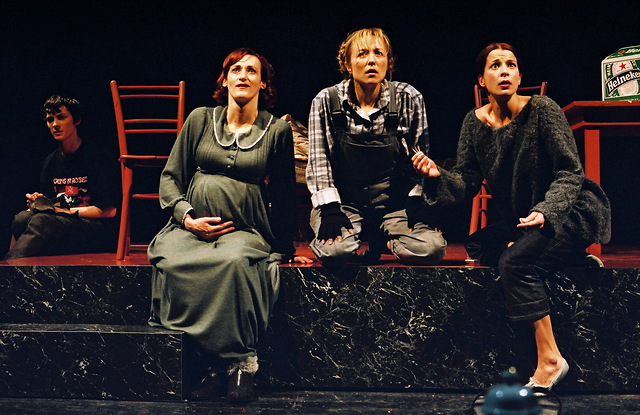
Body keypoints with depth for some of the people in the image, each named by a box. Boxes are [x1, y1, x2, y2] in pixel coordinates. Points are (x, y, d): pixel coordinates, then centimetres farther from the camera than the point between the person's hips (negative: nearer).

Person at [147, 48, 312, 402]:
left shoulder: (277, 130, 10)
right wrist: (187, 217, -4)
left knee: (235, 262, -38)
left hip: (245, 230, -1)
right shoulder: (200, 120, 12)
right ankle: (216, 366, -27)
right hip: (193, 225, 2)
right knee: (172, 263, -33)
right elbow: (170, 177, 13)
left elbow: (284, 196, 14)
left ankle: (240, 364, -27)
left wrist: (286, 249, 16)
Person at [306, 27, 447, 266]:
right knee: (334, 250, -32)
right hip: (345, 203, -1)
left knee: (431, 248, -25)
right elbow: (319, 162, -3)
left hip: (394, 203, 1)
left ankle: (382, 238, 9)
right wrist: (330, 210, -13)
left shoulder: (409, 99, -1)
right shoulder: (326, 101, -3)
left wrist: (416, 204, -7)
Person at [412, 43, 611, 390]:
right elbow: (467, 182, -4)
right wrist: (438, 176, -25)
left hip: (574, 211, -7)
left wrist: (546, 212, -31)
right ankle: (574, 258, -1)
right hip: (522, 217, 7)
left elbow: (570, 172, -16)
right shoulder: (475, 122, -1)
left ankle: (549, 359, -20)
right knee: (478, 246, -10)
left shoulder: (541, 110, -16)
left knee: (516, 261, -27)